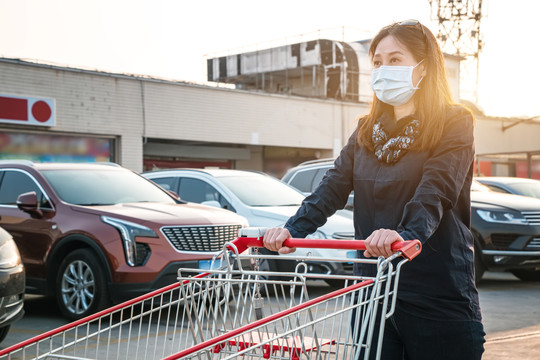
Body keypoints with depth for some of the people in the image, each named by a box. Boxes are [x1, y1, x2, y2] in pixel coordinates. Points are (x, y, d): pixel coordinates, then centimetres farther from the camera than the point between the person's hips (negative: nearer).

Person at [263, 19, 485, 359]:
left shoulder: (454, 124, -3)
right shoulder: (366, 132, 14)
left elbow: (436, 192, -20)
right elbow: (333, 187, 2)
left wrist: (407, 235, -38)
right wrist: (293, 228, -15)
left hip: (438, 299, -5)